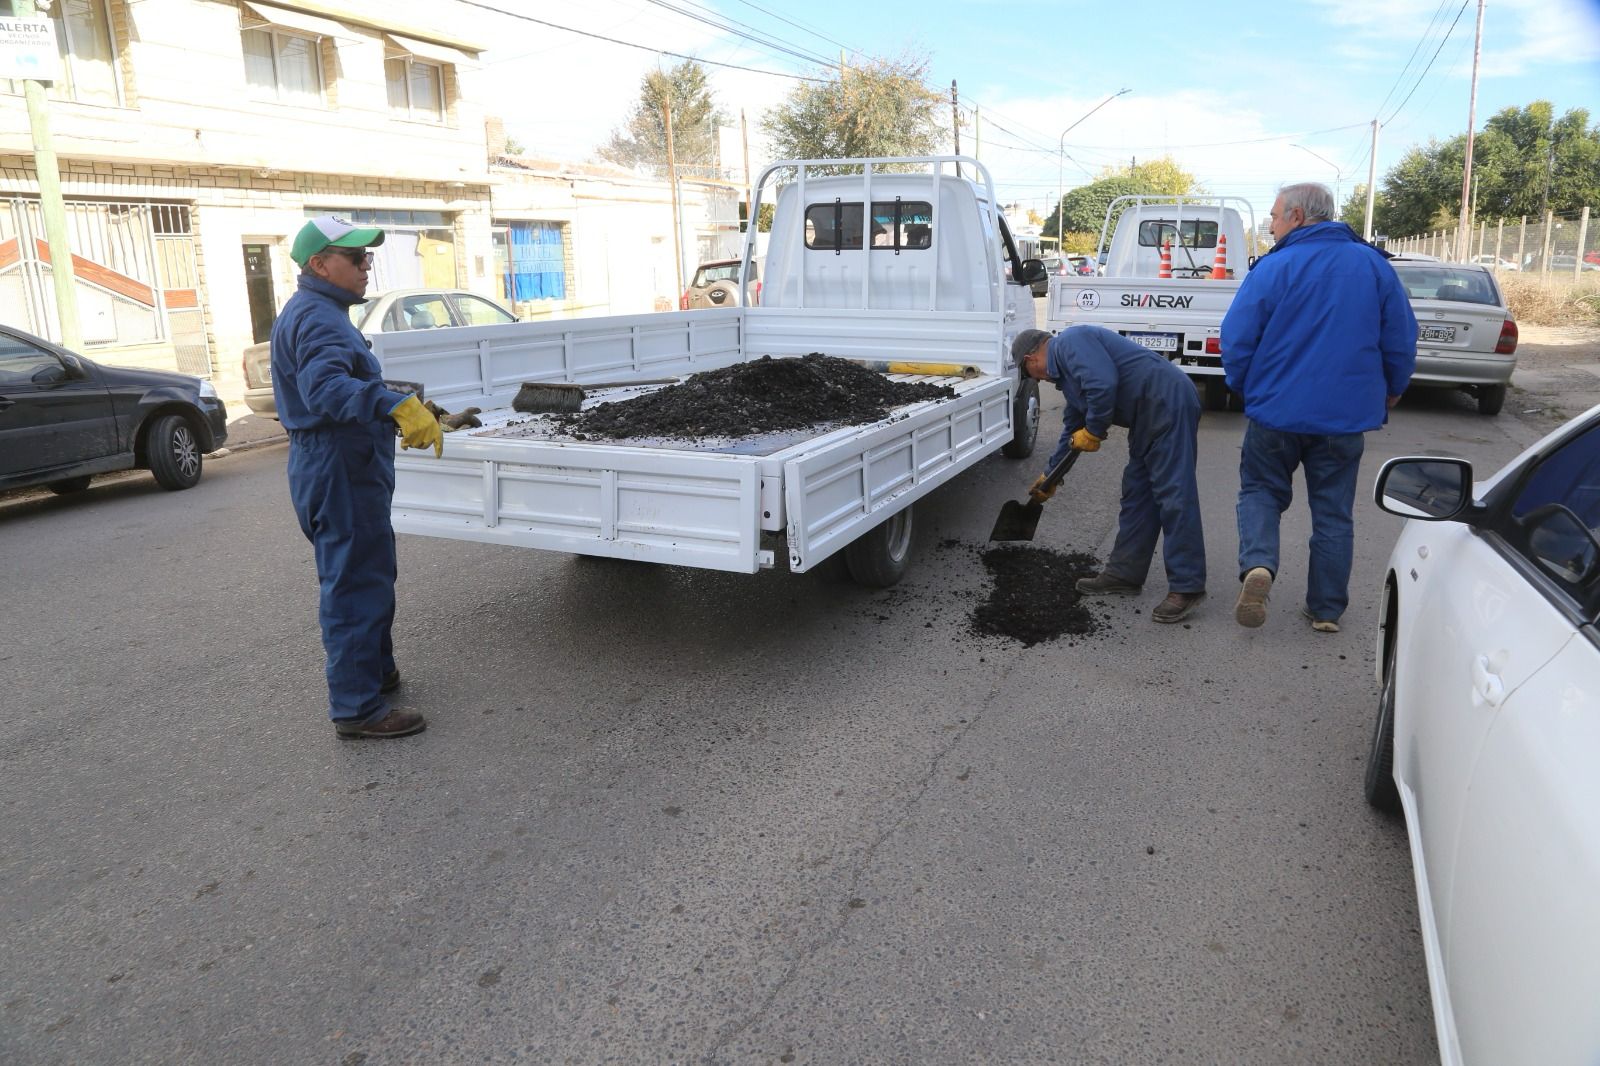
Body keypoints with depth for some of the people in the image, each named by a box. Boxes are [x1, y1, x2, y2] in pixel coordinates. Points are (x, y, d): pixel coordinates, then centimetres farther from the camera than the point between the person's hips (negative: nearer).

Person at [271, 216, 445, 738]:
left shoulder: (322, 312, 18)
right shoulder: (316, 317, -18)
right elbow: (325, 387, -36)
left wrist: (408, 416, 35)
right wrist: (398, 405, -49)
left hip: (348, 468, 11)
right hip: (338, 471, -11)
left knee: (371, 575, 22)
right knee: (356, 586, -7)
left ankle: (375, 670, 37)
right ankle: (357, 707, -1)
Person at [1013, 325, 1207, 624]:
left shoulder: (1070, 342, -8)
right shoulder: (1066, 368, 23)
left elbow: (1104, 385, -24)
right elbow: (1074, 426, 33)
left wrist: (1093, 431, -9)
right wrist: (1051, 476, 40)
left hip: (1168, 402, -11)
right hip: (1147, 418, 11)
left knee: (1174, 495, -10)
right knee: (1136, 493, 14)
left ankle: (1186, 588, -7)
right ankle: (1124, 574, 22)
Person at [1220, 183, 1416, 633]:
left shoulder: (1273, 268, -9)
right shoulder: (1373, 265, 1)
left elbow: (1236, 338, -11)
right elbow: (1401, 339, 3)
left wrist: (1242, 386, 7)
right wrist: (1391, 390, 19)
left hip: (1276, 410, -2)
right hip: (1345, 414, 3)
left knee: (1261, 491, 15)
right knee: (1333, 512, 12)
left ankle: (1258, 565, -12)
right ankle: (1326, 609, 18)